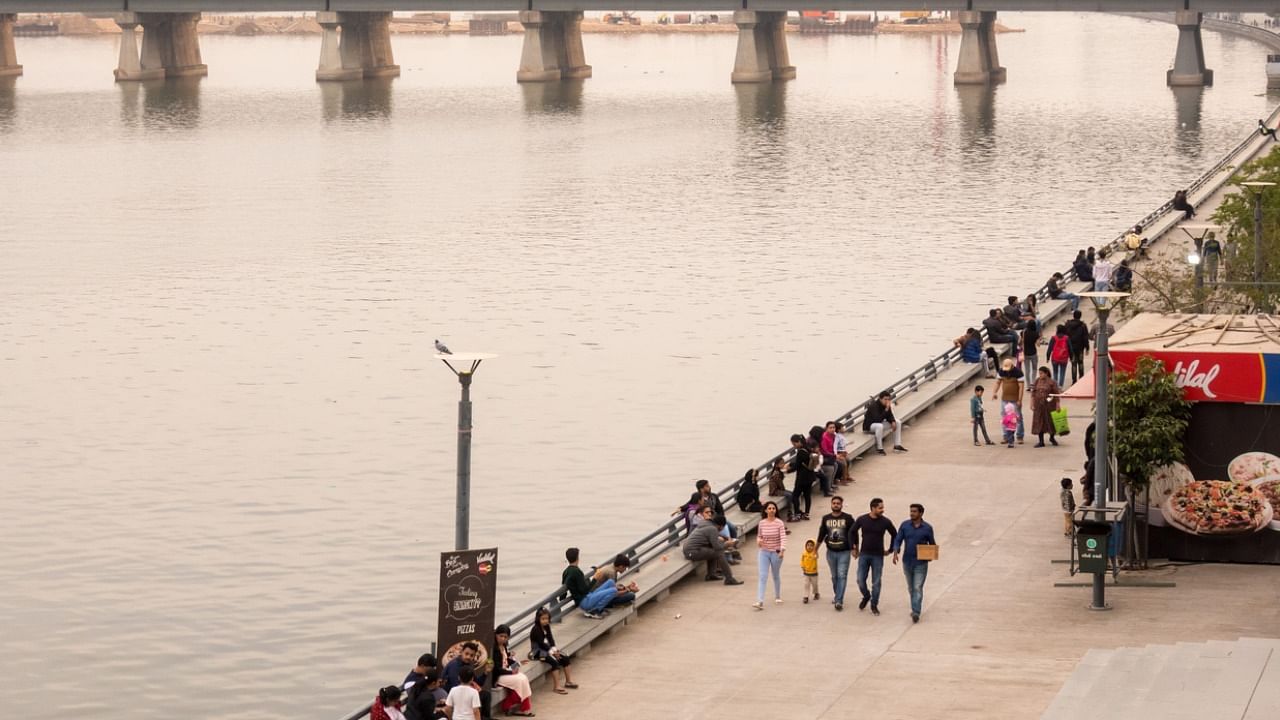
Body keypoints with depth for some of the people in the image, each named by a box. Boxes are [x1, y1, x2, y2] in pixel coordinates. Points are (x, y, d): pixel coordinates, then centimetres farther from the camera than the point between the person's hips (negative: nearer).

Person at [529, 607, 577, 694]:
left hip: (547, 648, 9)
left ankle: (568, 681, 10)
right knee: (554, 661, -28)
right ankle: (556, 686, -28)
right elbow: (541, 643, -22)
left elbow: (550, 639, 3)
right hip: (538, 651, -9)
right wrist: (552, 652, -22)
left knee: (565, 658, -1)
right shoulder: (536, 629, -19)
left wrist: (555, 649, -14)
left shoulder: (546, 627, 7)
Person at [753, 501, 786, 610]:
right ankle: (760, 601, -14)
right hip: (764, 552, 2)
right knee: (763, 576, -8)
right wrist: (758, 541, -11)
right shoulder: (761, 523, 0)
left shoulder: (779, 523, -10)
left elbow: (783, 537, -18)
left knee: (776, 576, 15)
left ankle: (777, 597, 37)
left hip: (776, 553, -2)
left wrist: (782, 550, -33)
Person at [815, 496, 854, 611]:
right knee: (834, 576, 14)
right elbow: (821, 535, 12)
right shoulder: (826, 518, 4)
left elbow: (853, 534, -3)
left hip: (844, 552, -4)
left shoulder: (848, 518, -5)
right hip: (831, 552, 4)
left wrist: (854, 548, -8)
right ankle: (837, 596, 33)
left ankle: (839, 601, -13)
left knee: (842, 576, -10)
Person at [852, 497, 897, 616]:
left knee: (876, 583, 3)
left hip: (878, 556, -1)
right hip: (864, 554, 1)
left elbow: (894, 535, 8)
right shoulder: (862, 519, -6)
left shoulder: (885, 522, -7)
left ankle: (874, 605, 16)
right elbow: (853, 532, 12)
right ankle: (866, 596, 29)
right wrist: (854, 548, 13)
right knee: (861, 580, 1)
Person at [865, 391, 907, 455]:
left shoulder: (886, 405, -5)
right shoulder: (874, 406, -29)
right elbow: (878, 420, -38)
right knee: (879, 426, -41)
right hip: (869, 425, -9)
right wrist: (886, 409, -39)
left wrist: (893, 421, -16)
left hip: (880, 423, 9)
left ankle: (897, 445, 1)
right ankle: (879, 448, -28)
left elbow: (889, 416, 7)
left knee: (897, 422, 2)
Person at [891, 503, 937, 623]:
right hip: (907, 562, 3)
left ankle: (916, 613, -17)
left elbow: (932, 544, 6)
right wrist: (895, 553, -18)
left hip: (921, 563, -3)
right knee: (911, 588, 16)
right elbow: (898, 540, -2)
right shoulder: (905, 525, -1)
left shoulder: (927, 528, -5)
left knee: (918, 588, -12)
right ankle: (915, 608, 34)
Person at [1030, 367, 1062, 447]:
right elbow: (1033, 393, 7)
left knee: (1051, 422, 8)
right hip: (1038, 405, 3)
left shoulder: (1051, 382, -9)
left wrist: (1057, 405, -9)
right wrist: (1032, 404, 2)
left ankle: (1052, 438, 33)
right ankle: (1041, 442, 11)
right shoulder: (1037, 381, 3)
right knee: (1039, 423, 3)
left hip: (1049, 405, -3)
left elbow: (1057, 394, -6)